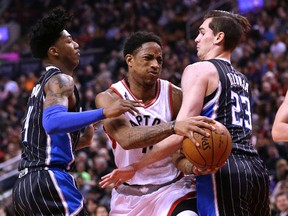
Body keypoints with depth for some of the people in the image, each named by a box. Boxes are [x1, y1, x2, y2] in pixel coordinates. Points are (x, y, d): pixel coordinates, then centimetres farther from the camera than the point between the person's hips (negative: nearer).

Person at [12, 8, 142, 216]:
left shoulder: (42, 85, 24)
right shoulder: (60, 80, -6)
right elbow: (52, 122, -28)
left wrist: (79, 142, 24)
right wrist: (104, 113, -32)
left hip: (27, 183, 10)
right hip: (48, 180, -10)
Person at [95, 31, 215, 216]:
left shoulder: (175, 96, -10)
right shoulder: (109, 98, -14)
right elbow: (126, 138, -34)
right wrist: (173, 127, -48)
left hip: (172, 188, -1)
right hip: (129, 194, 1)